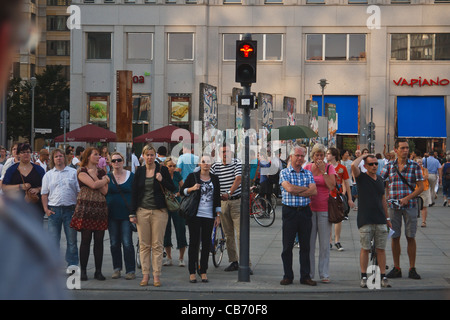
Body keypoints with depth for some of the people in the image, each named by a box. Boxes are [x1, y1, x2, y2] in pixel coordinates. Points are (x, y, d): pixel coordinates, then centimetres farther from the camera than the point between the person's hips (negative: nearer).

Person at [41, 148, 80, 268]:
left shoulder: (73, 172, 8)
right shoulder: (48, 175, 12)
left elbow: (79, 191, 5)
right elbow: (44, 194, 11)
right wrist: (46, 209, -1)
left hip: (70, 209, -1)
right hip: (54, 210, 1)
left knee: (72, 240, 3)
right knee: (53, 241, -1)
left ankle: (72, 265, 11)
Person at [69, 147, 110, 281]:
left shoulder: (102, 172, 15)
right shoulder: (82, 171, 1)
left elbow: (104, 191, 0)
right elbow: (93, 185, -14)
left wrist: (94, 175, -4)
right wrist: (105, 180, 1)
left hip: (100, 208, 4)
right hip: (86, 208, -4)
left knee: (99, 240, 2)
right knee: (86, 239, -2)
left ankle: (98, 271, 7)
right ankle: (83, 271, 4)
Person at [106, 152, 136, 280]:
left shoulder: (131, 176, 2)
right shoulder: (107, 177, 7)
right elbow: (102, 194, 11)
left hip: (126, 215, -2)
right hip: (112, 215, 2)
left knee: (127, 243, -8)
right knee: (114, 243, 6)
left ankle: (130, 270, -1)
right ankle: (116, 268, 18)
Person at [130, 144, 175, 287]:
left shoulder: (162, 169, 2)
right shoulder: (140, 171, 8)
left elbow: (172, 189, 3)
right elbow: (134, 192, 9)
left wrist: (162, 180, -15)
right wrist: (132, 213, 4)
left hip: (159, 211, -2)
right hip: (142, 211, 2)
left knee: (157, 245, -1)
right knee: (144, 245, 3)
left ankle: (156, 275, 4)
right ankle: (145, 275, 8)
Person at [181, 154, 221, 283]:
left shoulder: (214, 179, 11)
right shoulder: (192, 176, 3)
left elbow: (217, 198, 13)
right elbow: (182, 190, 4)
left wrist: (218, 215, 8)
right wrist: (192, 189, -16)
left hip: (209, 216, 3)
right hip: (195, 215, -3)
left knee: (206, 243, 3)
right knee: (194, 242, -3)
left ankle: (203, 272, 9)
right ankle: (192, 272, 1)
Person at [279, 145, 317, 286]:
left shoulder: (308, 173, 11)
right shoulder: (284, 173, 2)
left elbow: (314, 191, -3)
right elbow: (289, 188, -15)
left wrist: (296, 191, -10)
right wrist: (305, 188, -4)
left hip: (305, 211, 3)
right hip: (289, 212, -3)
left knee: (305, 246, 5)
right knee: (287, 246, 1)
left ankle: (305, 276, 10)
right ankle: (287, 276, 9)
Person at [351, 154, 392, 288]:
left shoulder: (380, 179, 14)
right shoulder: (361, 177, -1)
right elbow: (354, 165, -22)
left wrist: (387, 218, 22)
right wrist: (363, 156, -5)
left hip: (380, 220, 4)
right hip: (365, 220, -4)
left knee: (381, 249, 4)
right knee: (365, 248, -1)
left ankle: (383, 277, 7)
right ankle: (364, 277, 6)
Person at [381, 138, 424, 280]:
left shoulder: (414, 166, 1)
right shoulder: (389, 166, 6)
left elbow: (421, 187, -2)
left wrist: (407, 198, -14)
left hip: (410, 205, -1)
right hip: (393, 206, 1)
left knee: (410, 237, 0)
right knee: (395, 237, 4)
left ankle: (412, 269, 8)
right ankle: (396, 268, 13)